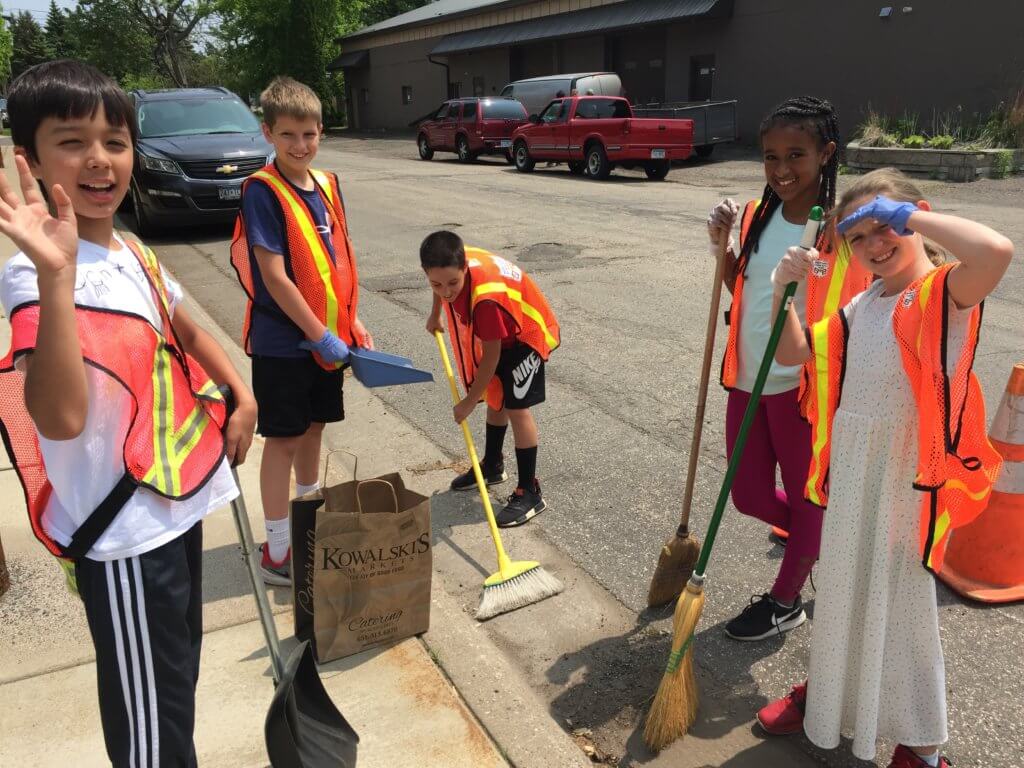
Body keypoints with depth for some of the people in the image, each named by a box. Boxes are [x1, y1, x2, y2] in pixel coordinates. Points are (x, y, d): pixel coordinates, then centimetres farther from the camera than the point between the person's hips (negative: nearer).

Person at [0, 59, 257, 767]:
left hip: (176, 500, 8)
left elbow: (181, 326, 22)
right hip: (123, 532, -8)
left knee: (179, 672, 26)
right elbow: (61, 417, -36)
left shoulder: (130, 252, 4)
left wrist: (238, 392, 11)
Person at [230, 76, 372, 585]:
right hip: (283, 342, -6)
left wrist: (351, 320, 8)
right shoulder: (261, 192, -15)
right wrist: (321, 335, -19)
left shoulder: (327, 186, 6)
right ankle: (277, 550, 16)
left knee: (313, 428, 18)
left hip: (326, 337, 6)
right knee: (284, 439, 3)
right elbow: (274, 276, -20)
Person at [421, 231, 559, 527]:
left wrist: (469, 402, -20)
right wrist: (435, 314, 20)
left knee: (516, 408, -11)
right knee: (495, 398, 18)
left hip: (528, 334, -8)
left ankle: (530, 493, -2)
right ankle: (492, 466, 37)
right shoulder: (452, 264, -21)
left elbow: (491, 357, -31)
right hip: (501, 332, 8)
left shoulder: (486, 297, -41)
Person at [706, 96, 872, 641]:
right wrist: (721, 246, 0)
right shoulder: (755, 217, 3)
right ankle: (822, 543, 46)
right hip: (748, 383, 6)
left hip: (803, 387, -6)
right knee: (749, 497, 16)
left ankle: (785, 602, 37)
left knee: (806, 496, 15)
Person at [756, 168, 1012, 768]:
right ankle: (828, 693, 45)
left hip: (910, 477, -6)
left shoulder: (947, 291, -12)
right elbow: (793, 353, 12)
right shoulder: (861, 307, 9)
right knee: (842, 586, 21)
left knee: (903, 599, 7)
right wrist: (784, 288, -3)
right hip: (851, 472, 7)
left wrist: (906, 212, -23)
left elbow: (998, 251, -35)